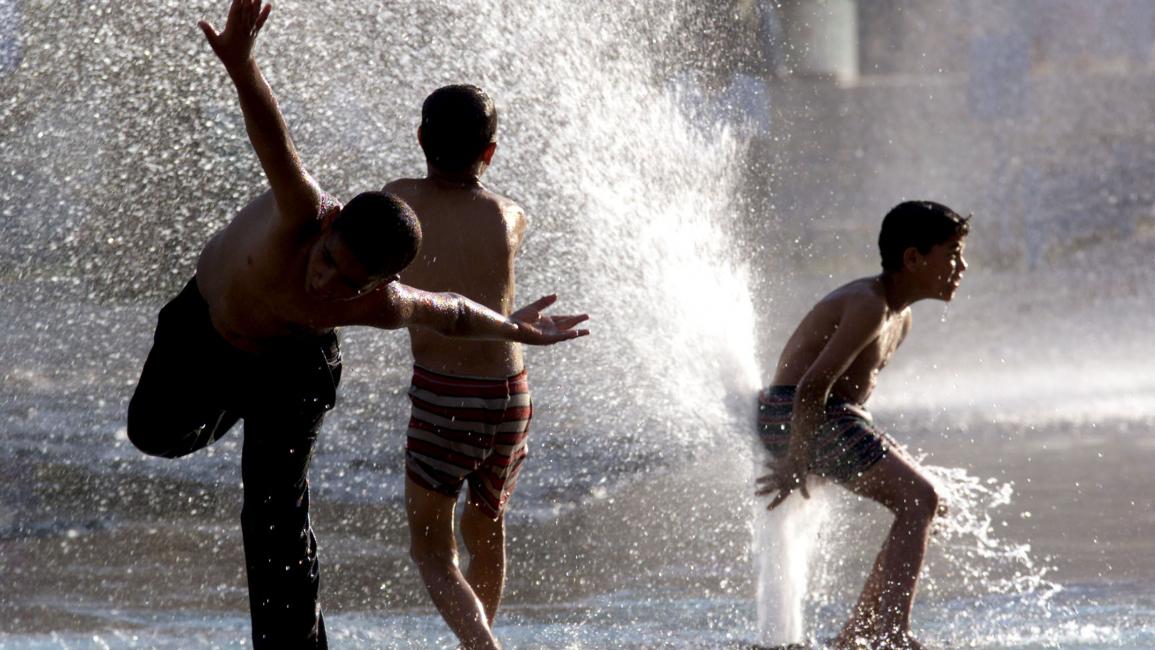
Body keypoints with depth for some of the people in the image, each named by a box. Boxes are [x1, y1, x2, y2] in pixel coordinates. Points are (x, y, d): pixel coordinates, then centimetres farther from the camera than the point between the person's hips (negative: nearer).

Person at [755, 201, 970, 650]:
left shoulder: (899, 319, 15)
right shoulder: (868, 305, -18)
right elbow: (813, 386, -24)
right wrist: (796, 465, -22)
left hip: (836, 418, 11)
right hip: (797, 416, -11)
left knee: (921, 504, 12)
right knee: (917, 499, -17)